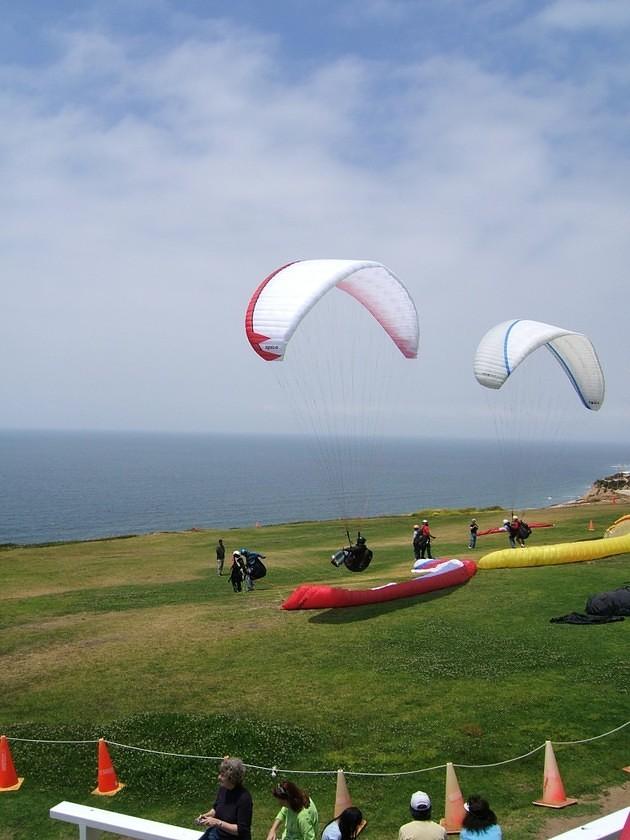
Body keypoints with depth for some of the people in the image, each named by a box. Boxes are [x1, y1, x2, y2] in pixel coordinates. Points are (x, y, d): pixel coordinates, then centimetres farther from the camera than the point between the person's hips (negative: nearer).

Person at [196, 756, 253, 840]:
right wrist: (207, 815, -4)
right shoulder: (222, 788, -3)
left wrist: (217, 823, -27)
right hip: (217, 833, 7)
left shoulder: (244, 798, -24)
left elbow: (241, 830, -21)